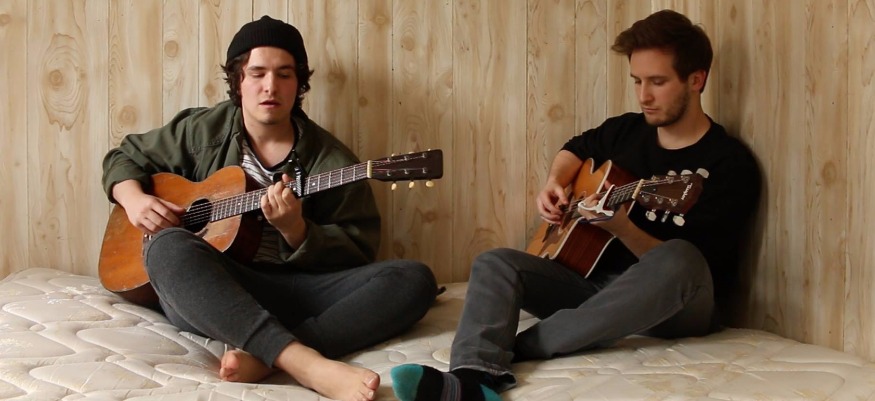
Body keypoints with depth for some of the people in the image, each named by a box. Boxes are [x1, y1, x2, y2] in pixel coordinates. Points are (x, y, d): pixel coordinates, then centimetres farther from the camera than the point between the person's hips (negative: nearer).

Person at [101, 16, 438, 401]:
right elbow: (125, 157, 22)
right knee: (169, 246, -35)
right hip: (204, 295, 0)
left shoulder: (331, 160, 2)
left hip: (297, 291, 0)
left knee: (414, 279, -21)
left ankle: (264, 357, -40)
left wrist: (295, 230, -18)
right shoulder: (203, 130, 9)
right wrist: (134, 199, 0)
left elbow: (359, 250, 0)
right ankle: (308, 364, -49)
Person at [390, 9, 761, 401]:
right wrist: (554, 184, 7)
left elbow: (688, 264, -17)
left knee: (679, 260, -39)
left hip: (678, 308, -5)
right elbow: (576, 148, 29)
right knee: (495, 263, -12)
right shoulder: (626, 130, 7)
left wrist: (620, 227, -31)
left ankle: (510, 349, -33)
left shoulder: (730, 163, -10)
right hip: (596, 282, 6)